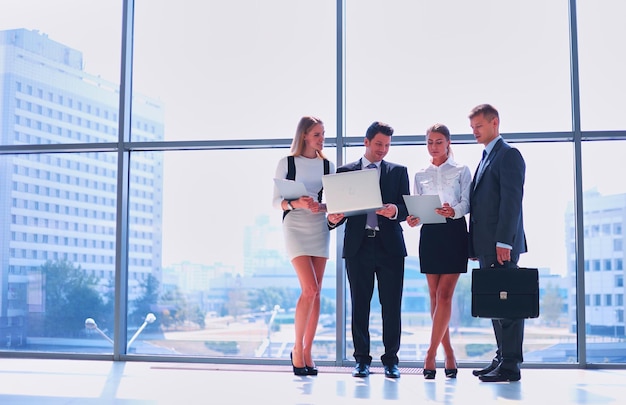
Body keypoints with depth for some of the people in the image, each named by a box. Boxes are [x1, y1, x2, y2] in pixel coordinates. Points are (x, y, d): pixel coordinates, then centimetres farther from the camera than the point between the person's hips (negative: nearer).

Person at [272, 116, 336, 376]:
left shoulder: (327, 166, 11)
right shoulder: (286, 163, 2)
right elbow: (276, 202, 0)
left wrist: (321, 207, -11)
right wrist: (295, 203, -19)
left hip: (320, 228, 4)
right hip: (295, 227, -4)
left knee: (315, 293, 2)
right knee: (310, 289, -16)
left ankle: (307, 354, 9)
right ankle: (297, 349, 0)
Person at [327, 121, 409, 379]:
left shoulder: (398, 172, 11)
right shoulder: (345, 172, 10)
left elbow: (407, 209, 5)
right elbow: (339, 207, 8)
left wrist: (395, 210, -18)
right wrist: (334, 219, -15)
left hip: (389, 245, 0)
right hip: (358, 245, 0)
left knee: (391, 305, 0)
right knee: (359, 305, 4)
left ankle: (391, 360, 10)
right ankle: (362, 359, 12)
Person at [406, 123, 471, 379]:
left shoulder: (461, 171, 6)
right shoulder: (420, 175, 15)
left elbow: (467, 203, -3)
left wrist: (454, 211, -24)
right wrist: (413, 219, -9)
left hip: (454, 232, -3)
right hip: (429, 233, 4)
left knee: (444, 294, -10)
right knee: (434, 296, 3)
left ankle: (430, 355, -11)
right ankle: (449, 355, 11)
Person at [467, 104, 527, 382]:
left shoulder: (508, 155, -6)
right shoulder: (486, 158, 22)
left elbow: (512, 200, -15)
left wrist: (504, 242, -21)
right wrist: (475, 244, 15)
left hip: (502, 244, -9)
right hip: (486, 245, 9)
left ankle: (510, 365, -3)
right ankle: (502, 358, 16)